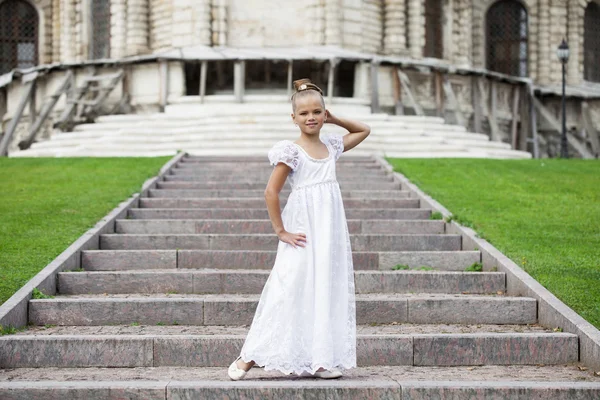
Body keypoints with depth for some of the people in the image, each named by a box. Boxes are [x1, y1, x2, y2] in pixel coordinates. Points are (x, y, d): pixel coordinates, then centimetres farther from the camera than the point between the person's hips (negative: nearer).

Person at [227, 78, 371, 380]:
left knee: (327, 292, 5)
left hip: (332, 233, 6)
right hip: (303, 235, -6)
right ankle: (248, 358, -1)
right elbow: (271, 192, -12)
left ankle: (321, 360, 12)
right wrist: (281, 231, -11)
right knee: (290, 293, -7)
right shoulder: (291, 152, -9)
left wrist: (333, 119, 12)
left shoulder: (331, 147, 9)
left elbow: (363, 130, 26)